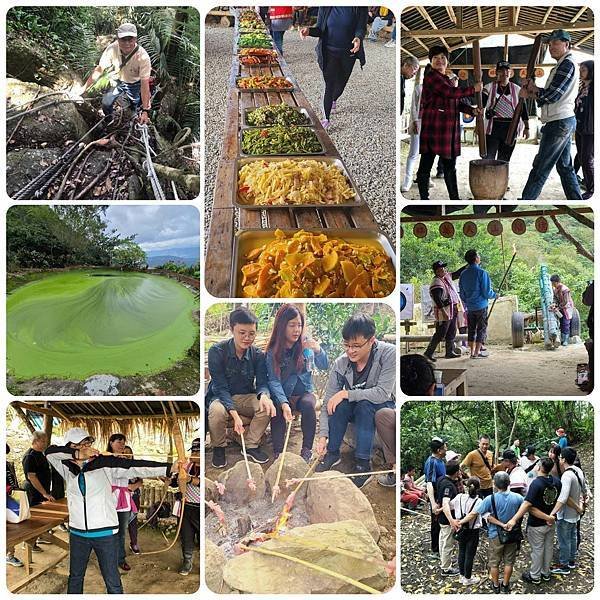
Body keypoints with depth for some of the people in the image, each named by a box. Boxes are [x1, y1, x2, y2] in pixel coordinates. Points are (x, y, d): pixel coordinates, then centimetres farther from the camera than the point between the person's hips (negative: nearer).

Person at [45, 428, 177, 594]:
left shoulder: (104, 464, -8)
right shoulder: (67, 468, 1)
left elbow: (136, 467, -17)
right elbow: (50, 452, -14)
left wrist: (170, 467, -29)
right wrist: (77, 454, -25)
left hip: (105, 533, -3)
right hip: (77, 534, 3)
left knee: (112, 582, 4)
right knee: (75, 577, 20)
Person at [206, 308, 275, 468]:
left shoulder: (258, 354, -6)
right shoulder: (217, 351, -17)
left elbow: (262, 383, -10)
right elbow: (220, 387, -21)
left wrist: (264, 395, -38)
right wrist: (235, 414, -35)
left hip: (247, 397, 3)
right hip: (221, 397, -3)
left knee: (267, 407, -27)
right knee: (217, 411, -38)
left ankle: (251, 446, -5)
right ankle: (219, 448, -9)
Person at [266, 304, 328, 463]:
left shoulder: (306, 343, -3)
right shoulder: (273, 351, -7)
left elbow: (324, 367, -5)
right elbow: (274, 381, -13)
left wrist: (318, 350, -27)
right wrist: (284, 403, -31)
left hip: (305, 392, 1)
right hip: (284, 395, -1)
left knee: (308, 405, -31)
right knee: (278, 410, -32)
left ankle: (307, 450, -20)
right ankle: (278, 453, -22)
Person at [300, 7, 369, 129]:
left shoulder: (359, 8, -13)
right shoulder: (325, 7, -8)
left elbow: (361, 28, -12)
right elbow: (319, 29, -3)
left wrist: (358, 38, -35)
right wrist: (309, 30, -25)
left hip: (348, 53, 1)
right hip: (329, 52, -1)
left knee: (341, 83, 19)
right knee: (330, 85, -7)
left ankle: (333, 101, 52)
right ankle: (326, 118, 1)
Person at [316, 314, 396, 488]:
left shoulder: (388, 354, -25)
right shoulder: (341, 363, -17)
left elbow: (383, 393, -31)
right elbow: (327, 402, -16)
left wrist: (347, 394, -32)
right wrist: (323, 436, -25)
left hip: (383, 407, -3)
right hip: (355, 410, 3)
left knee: (364, 404, -33)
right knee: (338, 404, -28)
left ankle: (363, 464, -27)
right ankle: (332, 453, -9)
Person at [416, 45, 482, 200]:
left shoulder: (447, 80, 20)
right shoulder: (431, 77, -8)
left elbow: (458, 102, 14)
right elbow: (451, 93, -19)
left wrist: (472, 110, -3)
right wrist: (473, 89, -9)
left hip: (448, 131, 9)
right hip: (433, 128, -9)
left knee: (450, 166, 13)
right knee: (426, 165, -2)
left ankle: (454, 199, 20)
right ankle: (424, 199, 3)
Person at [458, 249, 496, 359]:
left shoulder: (463, 274, 5)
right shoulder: (481, 273, -14)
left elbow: (462, 293, 11)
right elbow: (487, 292, -14)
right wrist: (494, 295, 6)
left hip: (470, 307, 5)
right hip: (481, 306, -5)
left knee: (471, 329, 12)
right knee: (482, 328, 3)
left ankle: (472, 351, 14)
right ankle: (477, 352, 1)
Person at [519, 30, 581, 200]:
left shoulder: (567, 64, -12)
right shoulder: (564, 65, 21)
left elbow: (552, 95, -19)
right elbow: (549, 96, 16)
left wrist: (531, 88, -3)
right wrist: (531, 93, -1)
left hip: (559, 122, -11)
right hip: (565, 122, 11)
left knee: (540, 168, -7)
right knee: (565, 166, 12)